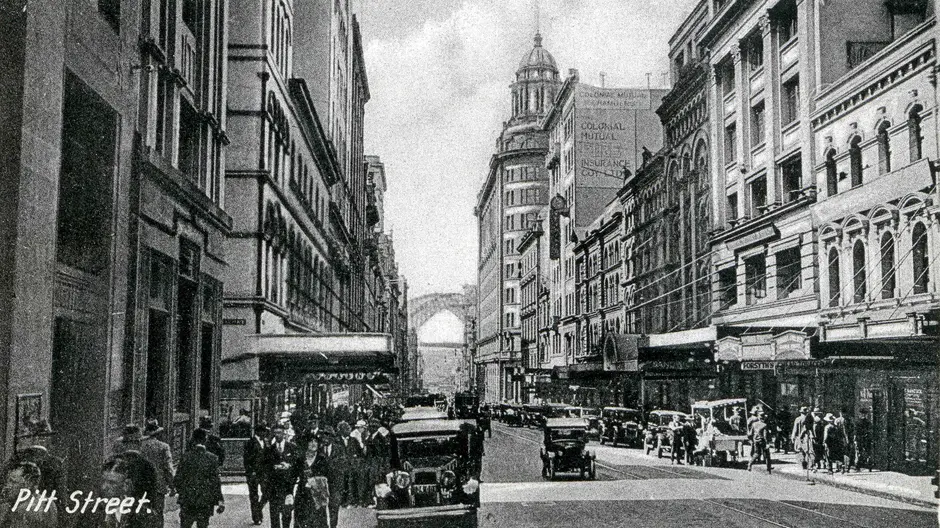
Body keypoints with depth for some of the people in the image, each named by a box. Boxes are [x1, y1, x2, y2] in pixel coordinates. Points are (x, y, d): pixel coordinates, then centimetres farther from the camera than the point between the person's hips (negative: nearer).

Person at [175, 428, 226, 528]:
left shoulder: (186, 457, -5)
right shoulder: (212, 458, -6)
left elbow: (177, 480, -2)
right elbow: (216, 481, -5)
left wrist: (181, 493, 16)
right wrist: (220, 501, 1)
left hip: (187, 501, 0)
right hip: (206, 501, 0)